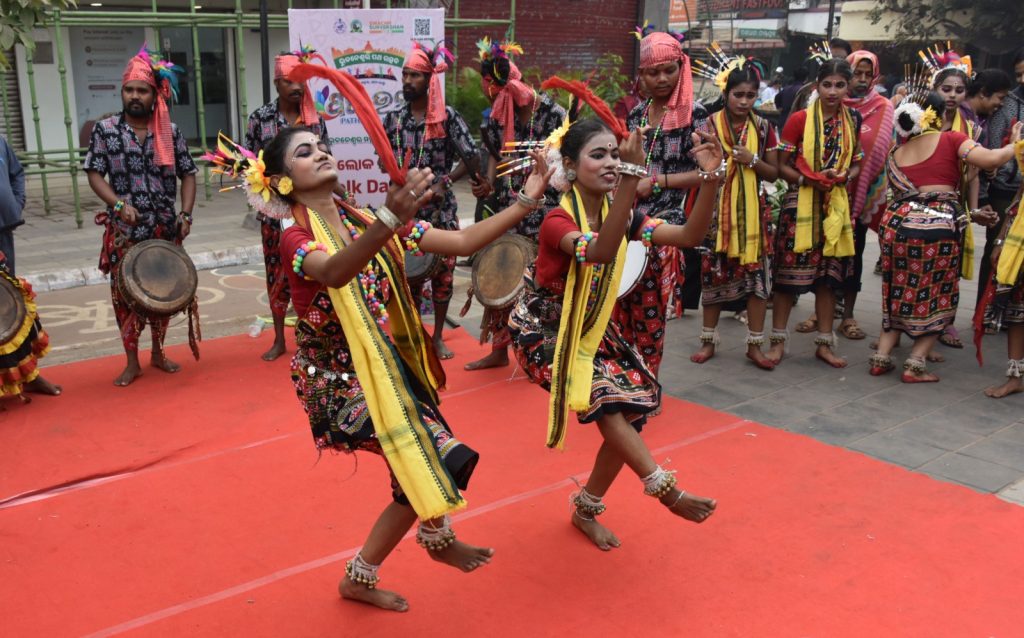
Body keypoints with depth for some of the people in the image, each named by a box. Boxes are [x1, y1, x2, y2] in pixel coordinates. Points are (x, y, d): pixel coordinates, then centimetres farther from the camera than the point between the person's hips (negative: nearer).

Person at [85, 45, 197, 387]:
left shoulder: (170, 132, 2)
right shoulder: (105, 130, -1)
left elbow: (187, 174, 5)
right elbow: (95, 174, -3)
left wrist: (185, 213, -7)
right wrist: (119, 204, -18)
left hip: (165, 228, 2)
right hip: (124, 230, -2)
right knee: (125, 293, 2)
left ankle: (158, 353, 28)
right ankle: (132, 362, 14)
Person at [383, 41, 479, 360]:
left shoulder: (447, 117, -7)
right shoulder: (393, 119, 3)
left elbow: (471, 160, -7)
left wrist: (444, 183, -18)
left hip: (441, 210, -2)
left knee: (442, 273, 7)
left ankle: (438, 336, 23)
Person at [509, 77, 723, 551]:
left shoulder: (621, 215, -6)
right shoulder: (557, 220, -25)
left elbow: (689, 236, -18)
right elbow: (598, 253, -47)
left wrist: (711, 178, -34)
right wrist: (632, 179, -56)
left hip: (593, 329, 6)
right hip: (543, 331, -6)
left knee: (632, 410, -4)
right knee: (605, 397, -26)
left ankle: (586, 509, 14)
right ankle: (665, 489, -13)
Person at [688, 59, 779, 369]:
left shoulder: (763, 127, 5)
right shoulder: (711, 124, -1)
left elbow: (774, 173, 6)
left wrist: (752, 160, -10)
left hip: (754, 211, 2)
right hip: (717, 209, -2)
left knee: (758, 273, 1)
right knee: (714, 272, 4)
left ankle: (754, 344, 12)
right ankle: (709, 340, 18)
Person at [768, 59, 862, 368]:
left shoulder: (853, 121, 8)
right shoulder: (799, 119, -5)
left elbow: (857, 164, 14)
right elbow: (782, 165, -4)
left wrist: (843, 176, -7)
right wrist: (807, 179, -19)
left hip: (836, 205, 4)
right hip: (800, 204, -4)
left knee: (829, 274, 8)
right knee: (790, 272, -2)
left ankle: (825, 343, 18)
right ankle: (778, 340, 10)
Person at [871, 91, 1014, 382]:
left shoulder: (897, 153, 18)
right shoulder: (951, 140, 2)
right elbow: (991, 159, -11)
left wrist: (967, 214, 20)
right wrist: (1015, 144, 11)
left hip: (897, 224, 5)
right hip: (938, 228, -5)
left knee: (899, 294, 20)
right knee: (936, 299, 10)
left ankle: (881, 357, 16)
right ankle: (914, 365, 6)